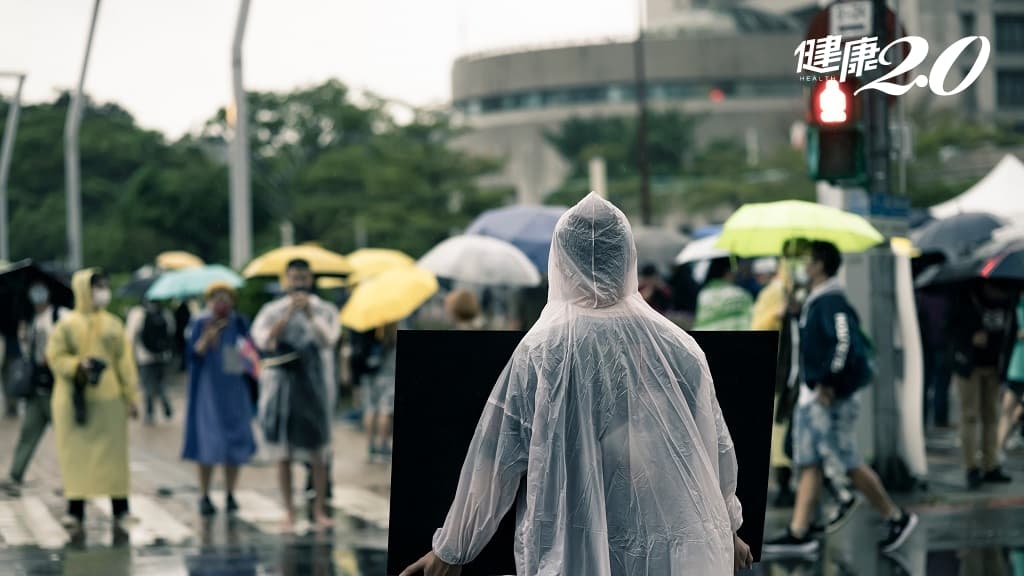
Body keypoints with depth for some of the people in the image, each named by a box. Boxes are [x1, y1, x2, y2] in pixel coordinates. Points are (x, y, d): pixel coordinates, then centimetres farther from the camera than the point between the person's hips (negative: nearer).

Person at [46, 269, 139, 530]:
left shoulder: (113, 324, 8)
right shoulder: (67, 325, 1)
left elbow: (125, 362, 6)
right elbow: (55, 356, 0)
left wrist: (131, 396, 2)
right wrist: (78, 365, -17)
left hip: (108, 399, 2)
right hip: (74, 399, -2)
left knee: (113, 453, 2)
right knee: (76, 454, -2)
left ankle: (120, 508, 8)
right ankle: (75, 509, 0)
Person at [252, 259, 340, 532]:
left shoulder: (325, 310, 6)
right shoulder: (273, 311, 7)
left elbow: (329, 339, -10)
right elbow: (263, 340, -9)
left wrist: (310, 315, -21)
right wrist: (287, 316, -16)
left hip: (314, 386, -1)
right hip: (281, 384, 1)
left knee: (317, 452, -3)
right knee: (283, 453, 2)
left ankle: (319, 510, 2)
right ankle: (289, 511, 7)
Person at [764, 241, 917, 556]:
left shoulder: (832, 302, -17)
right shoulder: (813, 302, 14)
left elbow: (847, 343, -28)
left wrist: (829, 383, -25)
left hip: (831, 398, -10)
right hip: (811, 394, 10)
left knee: (850, 464, -3)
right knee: (808, 464, 7)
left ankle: (897, 518, 10)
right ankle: (799, 533, 8)